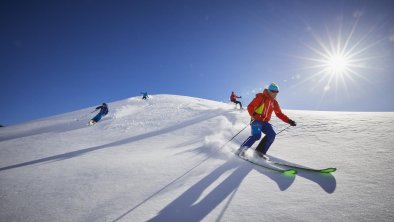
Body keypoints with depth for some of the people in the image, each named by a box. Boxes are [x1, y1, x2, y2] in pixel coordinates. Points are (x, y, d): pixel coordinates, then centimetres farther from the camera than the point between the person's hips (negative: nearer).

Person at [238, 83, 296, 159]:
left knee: (272, 135, -13)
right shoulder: (261, 97, -7)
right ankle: (242, 148, -7)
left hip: (265, 122, 7)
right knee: (256, 135, -24)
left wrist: (288, 121, 5)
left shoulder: (274, 102, 12)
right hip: (256, 120, -7)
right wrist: (254, 115, -31)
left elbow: (279, 114, 16)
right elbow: (250, 106, -13)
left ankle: (260, 151, -3)